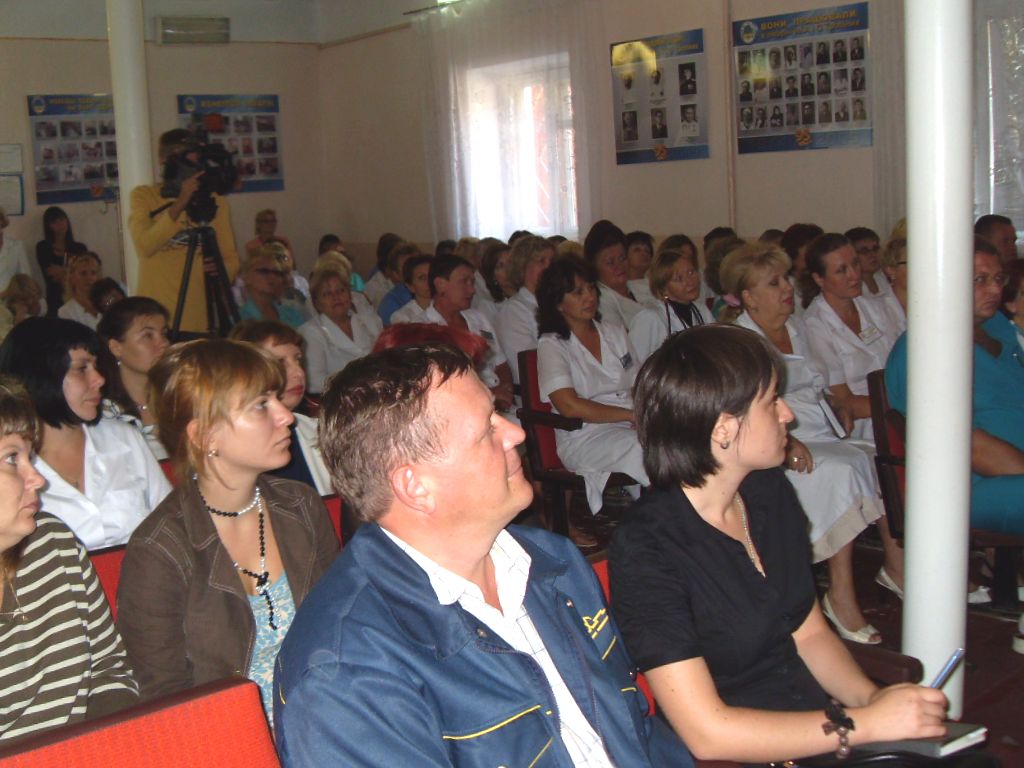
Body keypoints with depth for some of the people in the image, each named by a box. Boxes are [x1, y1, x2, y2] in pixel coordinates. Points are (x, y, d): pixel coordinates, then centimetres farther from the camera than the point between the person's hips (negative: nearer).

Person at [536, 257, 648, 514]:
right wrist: (632, 415, -13)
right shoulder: (551, 345, 1)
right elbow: (571, 407, -13)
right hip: (585, 437, -5)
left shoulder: (615, 332, 20)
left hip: (633, 427, 6)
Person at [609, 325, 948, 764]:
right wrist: (865, 724, -18)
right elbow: (706, 732, -20)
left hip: (819, 721, 6)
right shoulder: (645, 549, -18)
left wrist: (872, 697, -5)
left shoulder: (771, 493, 4)